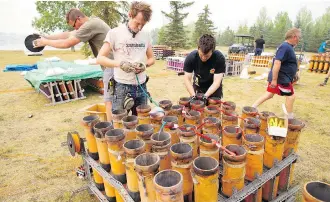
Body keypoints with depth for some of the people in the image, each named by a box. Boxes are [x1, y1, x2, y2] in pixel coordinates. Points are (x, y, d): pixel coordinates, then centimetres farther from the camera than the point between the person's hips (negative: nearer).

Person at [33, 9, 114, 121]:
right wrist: (46, 37, 16)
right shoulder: (91, 23, 16)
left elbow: (67, 43, -10)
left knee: (109, 101, -6)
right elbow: (68, 34, 20)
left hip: (112, 65, -10)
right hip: (112, 65, 10)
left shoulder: (90, 25, -15)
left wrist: (46, 42, 4)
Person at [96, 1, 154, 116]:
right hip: (122, 87, -4)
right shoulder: (115, 33, -6)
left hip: (141, 87, 4)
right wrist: (119, 63, -23)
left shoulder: (146, 35, 6)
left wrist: (145, 65, -8)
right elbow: (100, 58, -6)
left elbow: (151, 58, 14)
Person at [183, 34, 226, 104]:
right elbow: (187, 79, -22)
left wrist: (205, 96, -38)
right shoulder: (191, 57, -24)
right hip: (197, 88, 1)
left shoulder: (219, 58, -28)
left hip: (214, 89, -1)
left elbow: (217, 82, -27)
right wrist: (193, 95, -34)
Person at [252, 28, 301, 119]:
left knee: (269, 94, 13)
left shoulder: (287, 46, 13)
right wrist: (274, 79, -30)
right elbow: (277, 62, -28)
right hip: (281, 78, -10)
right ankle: (290, 118, 16)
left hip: (281, 77, 10)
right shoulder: (285, 47, -19)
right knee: (290, 96, 2)